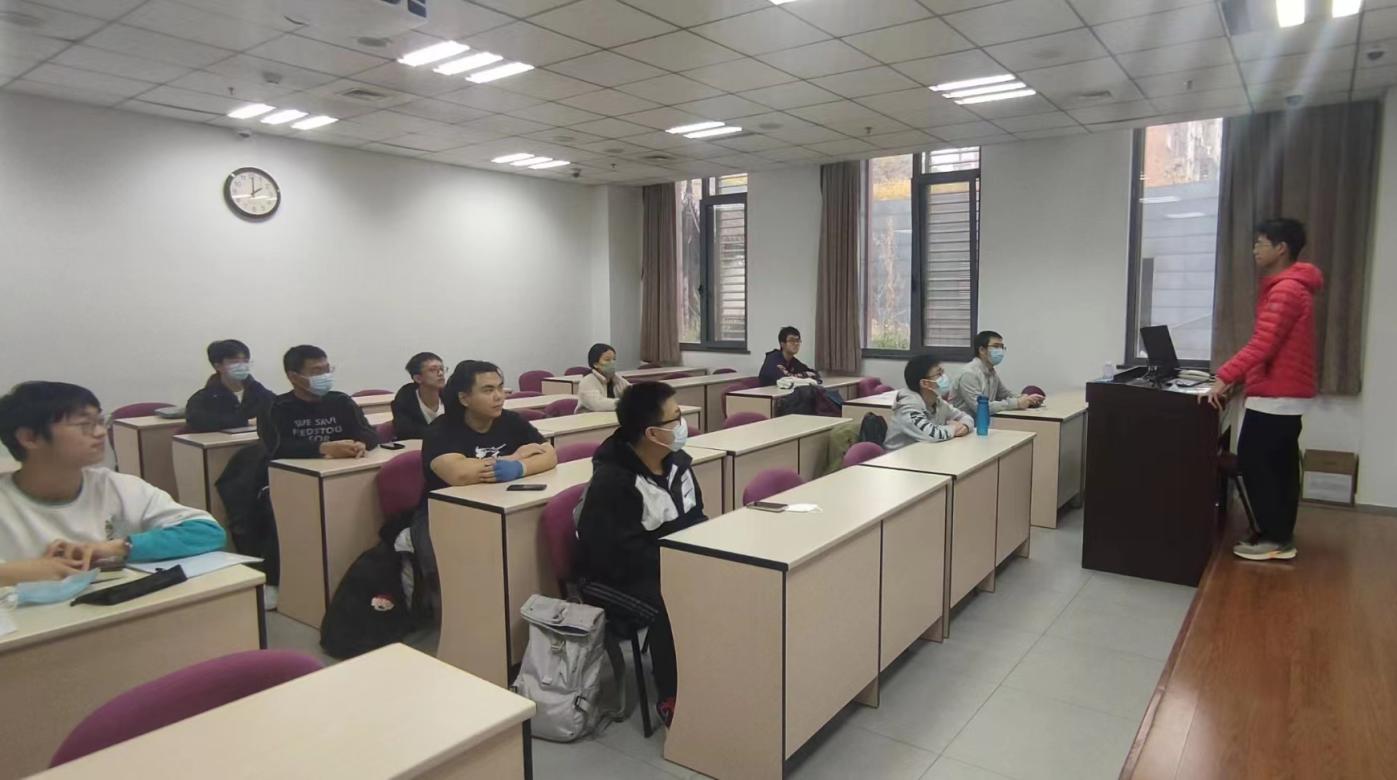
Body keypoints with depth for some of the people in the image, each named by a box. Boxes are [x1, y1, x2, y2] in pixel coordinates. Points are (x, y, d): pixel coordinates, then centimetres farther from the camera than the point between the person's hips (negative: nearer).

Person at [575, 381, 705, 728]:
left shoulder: (677, 461, 2)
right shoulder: (611, 481, -22)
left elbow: (695, 519, 12)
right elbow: (620, 558, -25)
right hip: (622, 578, -7)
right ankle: (672, 699, -15)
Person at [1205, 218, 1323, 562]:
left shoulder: (1286, 290, -18)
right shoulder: (1287, 287, 16)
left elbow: (1262, 344, -27)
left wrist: (1225, 377, -26)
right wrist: (1239, 379, 15)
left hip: (1276, 395, -11)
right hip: (1285, 393, 11)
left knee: (1254, 464, -5)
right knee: (1279, 467, 14)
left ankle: (1276, 540, 2)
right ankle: (1280, 535, 22)